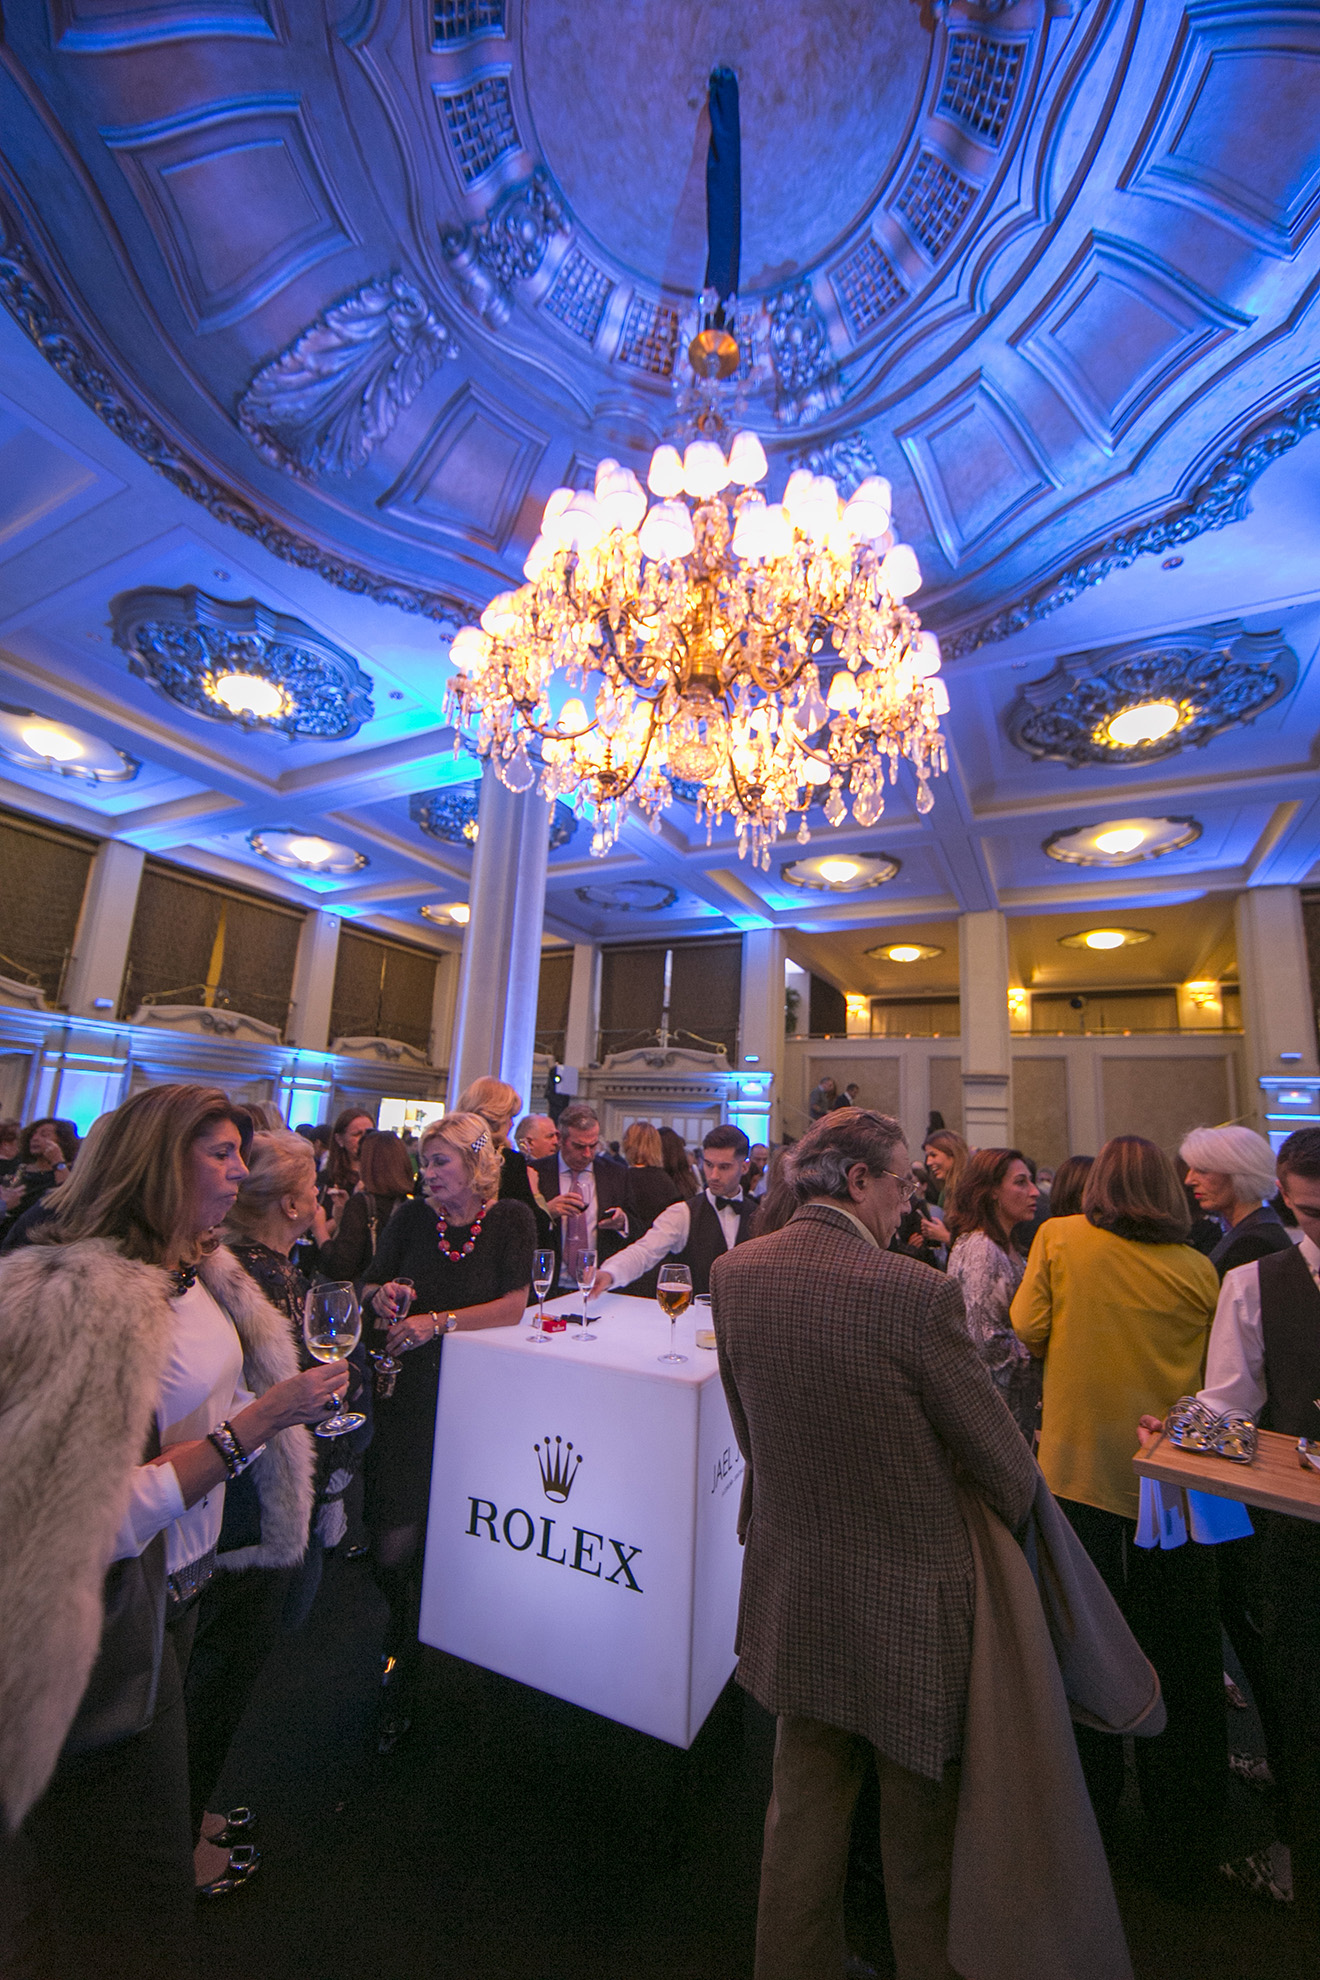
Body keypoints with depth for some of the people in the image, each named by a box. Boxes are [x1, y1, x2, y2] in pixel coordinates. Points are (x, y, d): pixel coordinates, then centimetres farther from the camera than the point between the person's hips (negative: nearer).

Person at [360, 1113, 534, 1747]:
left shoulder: (509, 1219, -7)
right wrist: (381, 1297, -15)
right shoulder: (411, 1216, 0)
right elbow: (368, 1287, 7)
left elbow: (513, 1306, -12)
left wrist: (438, 1321, -19)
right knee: (391, 1546, 0)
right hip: (406, 1389, 2)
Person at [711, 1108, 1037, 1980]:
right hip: (906, 1596, -4)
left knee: (804, 1803, 27)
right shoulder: (919, 1293, -27)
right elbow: (1004, 1460, -14)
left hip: (791, 1588, 5)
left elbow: (747, 1429, 2)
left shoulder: (733, 1272, -11)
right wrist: (1018, 1516, 8)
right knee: (920, 1813, 23)